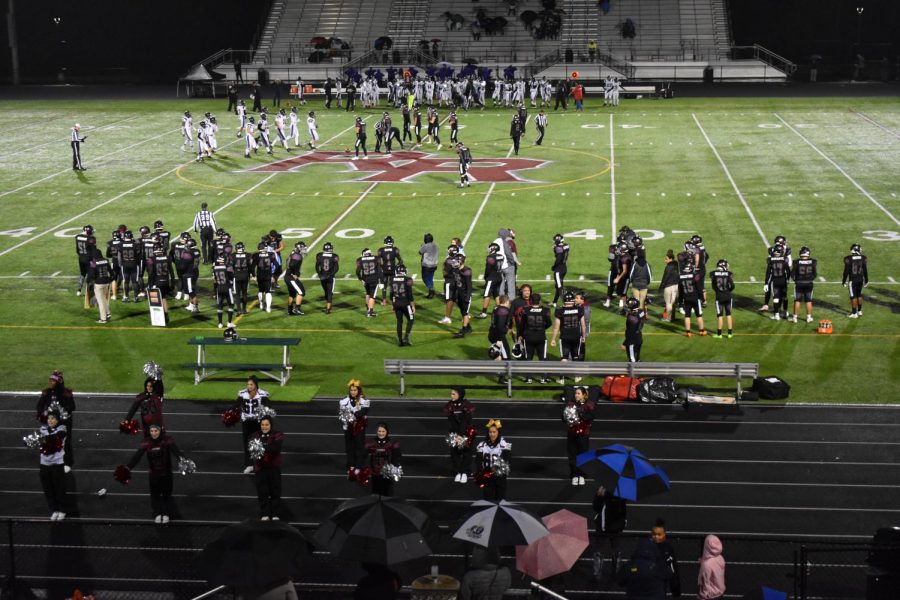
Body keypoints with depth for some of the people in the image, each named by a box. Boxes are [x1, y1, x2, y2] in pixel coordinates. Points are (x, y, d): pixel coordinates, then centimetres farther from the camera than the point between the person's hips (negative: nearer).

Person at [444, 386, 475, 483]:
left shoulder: (467, 406, -13)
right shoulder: (449, 405, -4)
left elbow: (465, 422, -16)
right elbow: (450, 421, -8)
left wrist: (461, 435, -21)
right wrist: (455, 435, -17)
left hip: (466, 433, -3)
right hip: (453, 433, 3)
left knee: (466, 451, 2)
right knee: (454, 452, 3)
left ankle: (465, 473, 11)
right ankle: (457, 472, 11)